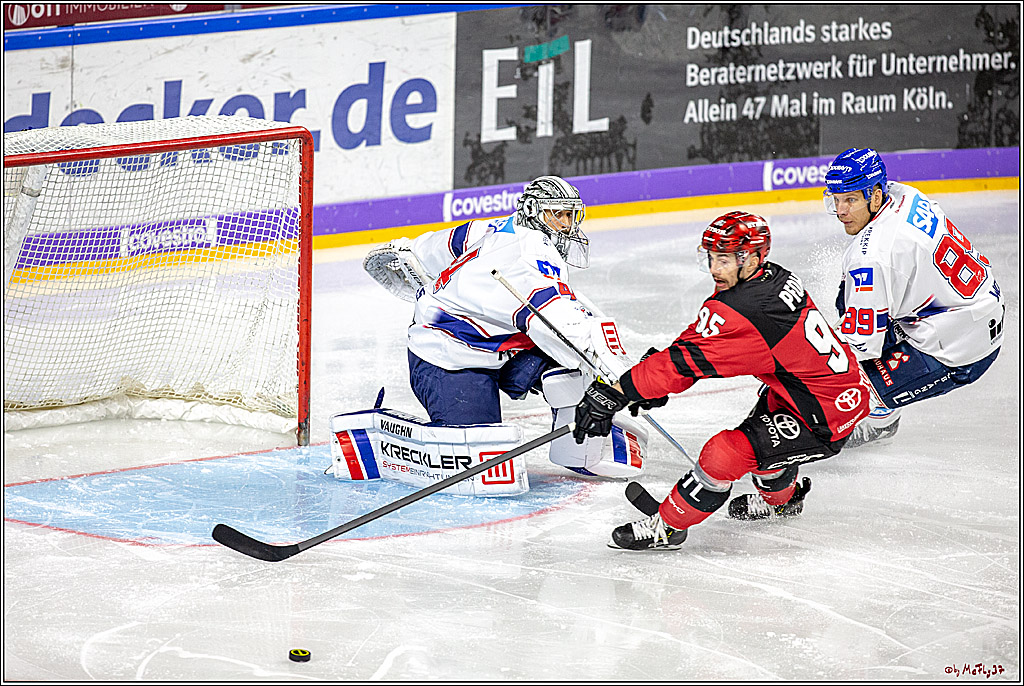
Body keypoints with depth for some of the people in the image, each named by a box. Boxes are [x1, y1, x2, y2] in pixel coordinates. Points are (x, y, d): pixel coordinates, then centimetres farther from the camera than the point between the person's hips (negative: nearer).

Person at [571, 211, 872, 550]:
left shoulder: (738, 312, -26)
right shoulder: (777, 278, 2)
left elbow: (685, 360, -29)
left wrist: (614, 393, -28)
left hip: (827, 420, -10)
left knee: (727, 452, -15)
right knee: (763, 421, 35)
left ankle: (667, 526, 3)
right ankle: (781, 496, 57)